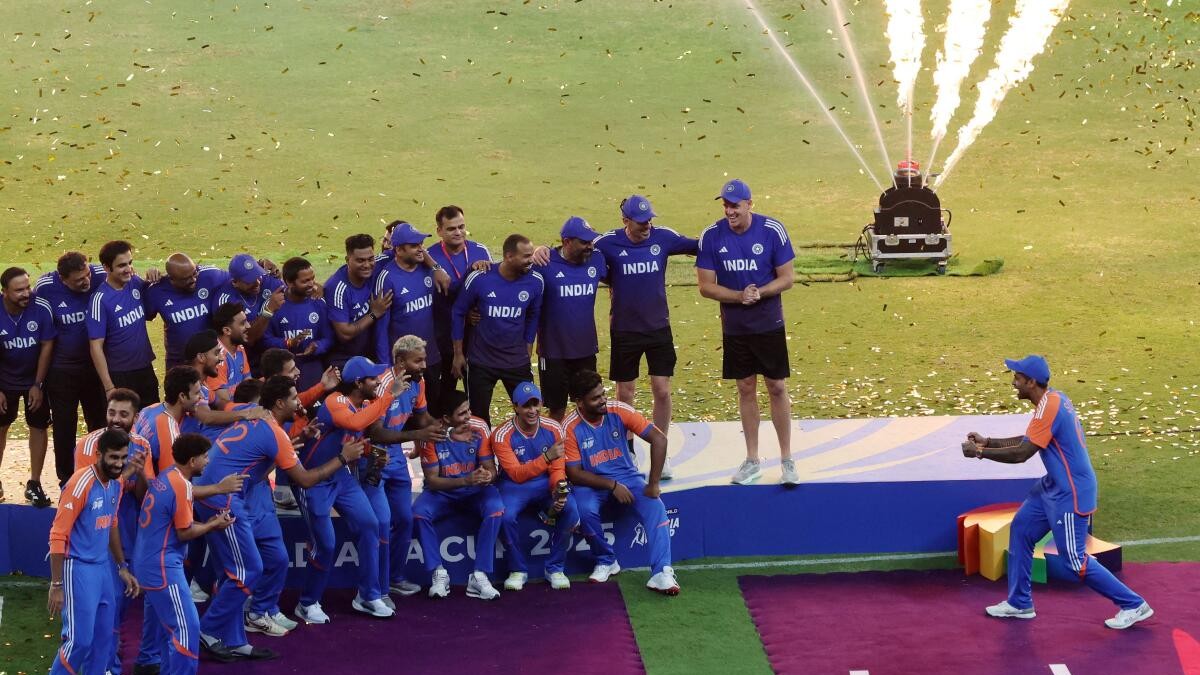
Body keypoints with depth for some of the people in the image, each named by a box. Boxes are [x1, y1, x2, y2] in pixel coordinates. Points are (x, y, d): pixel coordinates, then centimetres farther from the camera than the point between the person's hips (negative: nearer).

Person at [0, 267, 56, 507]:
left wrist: (38, 385, -12)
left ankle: (34, 484, 10)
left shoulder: (42, 308, -26)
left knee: (38, 427, 1)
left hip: (35, 378, 0)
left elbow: (47, 347, -15)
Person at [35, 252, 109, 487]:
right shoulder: (45, 287, -18)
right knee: (64, 427, 10)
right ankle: (67, 482, 25)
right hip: (61, 369, -1)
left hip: (95, 365, 1)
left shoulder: (100, 276, -17)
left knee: (100, 423, 14)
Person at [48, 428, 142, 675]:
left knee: (104, 636, 11)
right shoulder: (81, 483, -18)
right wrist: (56, 585, -17)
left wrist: (123, 567, 20)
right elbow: (58, 536, -16)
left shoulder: (116, 483, 5)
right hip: (78, 568, -8)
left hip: (103, 566, 8)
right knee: (80, 639, -9)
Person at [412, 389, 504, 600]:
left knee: (495, 509, -30)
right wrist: (465, 480, -31)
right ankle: (439, 574, -18)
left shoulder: (479, 428, -13)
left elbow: (490, 468, -7)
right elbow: (431, 480, -15)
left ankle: (479, 576, -26)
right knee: (419, 512, -30)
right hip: (442, 491, -1)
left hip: (475, 490, 1)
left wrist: (487, 476, -34)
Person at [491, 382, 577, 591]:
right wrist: (547, 457, -34)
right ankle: (518, 570, -8)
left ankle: (555, 568, -9)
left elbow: (557, 469, -3)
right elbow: (517, 474, -21)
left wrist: (559, 489, -26)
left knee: (570, 509, -28)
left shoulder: (553, 429, -5)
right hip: (515, 486, -2)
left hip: (546, 484, 2)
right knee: (507, 515, -34)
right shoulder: (502, 435, -14)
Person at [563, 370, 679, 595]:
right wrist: (612, 486, -22)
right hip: (592, 483, -1)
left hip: (627, 477, 1)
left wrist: (653, 484, -16)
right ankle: (606, 561, -6)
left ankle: (661, 573, -34)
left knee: (655, 505, -27)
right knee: (585, 510, -33)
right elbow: (574, 474, -14)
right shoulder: (570, 428, -15)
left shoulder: (619, 411, -13)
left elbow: (659, 440, -13)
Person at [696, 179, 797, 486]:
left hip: (769, 324, -2)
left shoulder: (773, 230, -10)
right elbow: (706, 286, -4)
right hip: (734, 327, 2)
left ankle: (787, 459, 10)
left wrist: (759, 293, -23)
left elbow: (787, 278, -6)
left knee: (777, 388, 1)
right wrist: (739, 296, -19)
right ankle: (752, 461, 18)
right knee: (746, 389, 9)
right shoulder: (711, 236, -6)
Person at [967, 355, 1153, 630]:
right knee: (1021, 529, 14)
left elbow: (1021, 454, -22)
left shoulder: (1049, 407, -24)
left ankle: (1133, 605, 8)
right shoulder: (1053, 399, 7)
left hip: (1071, 493, -10)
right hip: (1054, 485, 10)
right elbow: (1027, 440, 16)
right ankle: (1019, 603, 22)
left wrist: (979, 452, -14)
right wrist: (987, 441, 11)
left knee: (1075, 560, -2)